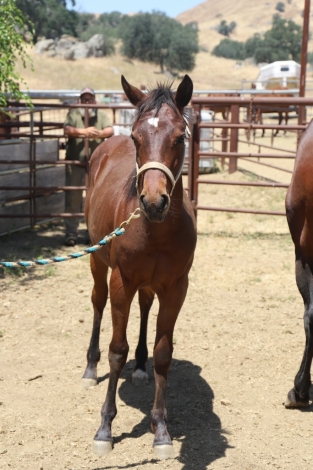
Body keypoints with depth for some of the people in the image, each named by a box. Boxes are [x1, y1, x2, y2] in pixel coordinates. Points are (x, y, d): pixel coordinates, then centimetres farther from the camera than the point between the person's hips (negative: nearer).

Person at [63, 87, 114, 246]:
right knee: (73, 198, -2)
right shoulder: (73, 113, 3)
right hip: (75, 162, -2)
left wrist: (98, 133, -28)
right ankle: (71, 232, 4)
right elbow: (67, 129, -14)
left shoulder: (101, 115, 8)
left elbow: (110, 131, -8)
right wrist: (84, 131, -28)